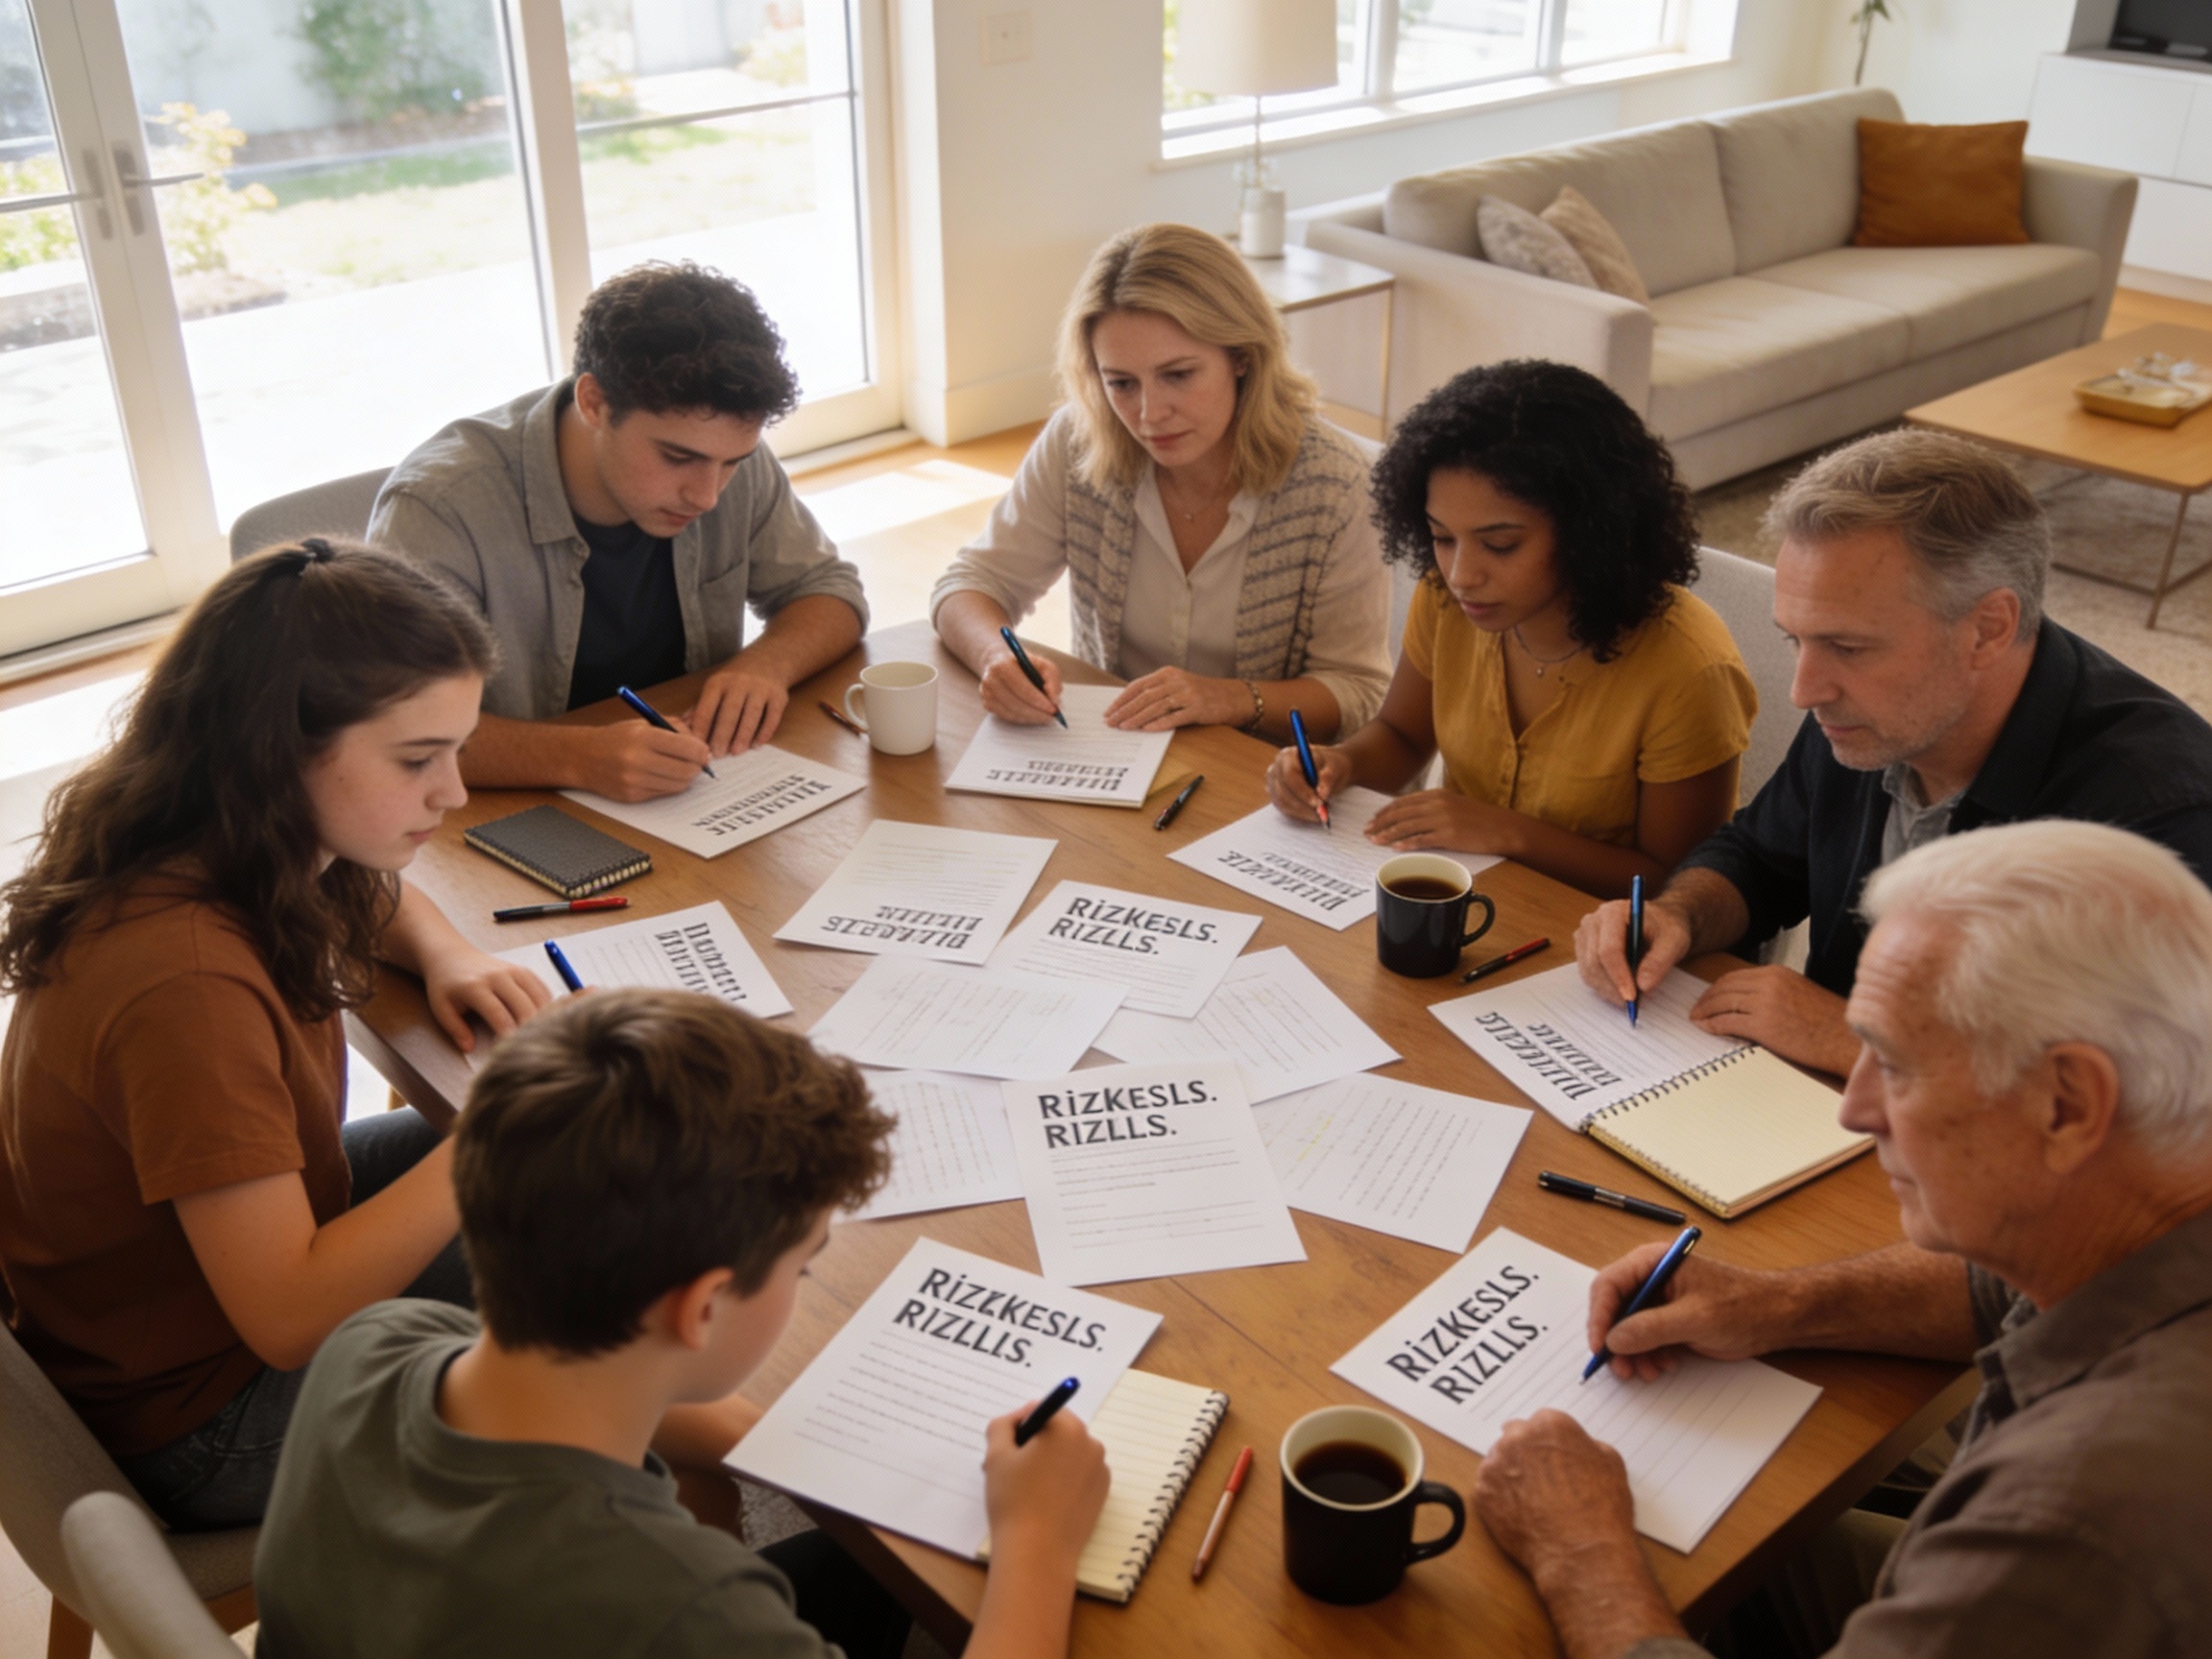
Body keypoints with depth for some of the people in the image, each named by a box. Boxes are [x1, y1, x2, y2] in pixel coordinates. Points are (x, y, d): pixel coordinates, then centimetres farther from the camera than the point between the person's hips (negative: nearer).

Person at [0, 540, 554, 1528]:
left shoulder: (208, 847, -12)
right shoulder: (185, 984, -38)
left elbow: (370, 893, 13)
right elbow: (290, 1321, -35)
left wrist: (446, 955, -9)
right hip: (193, 1418, -8)